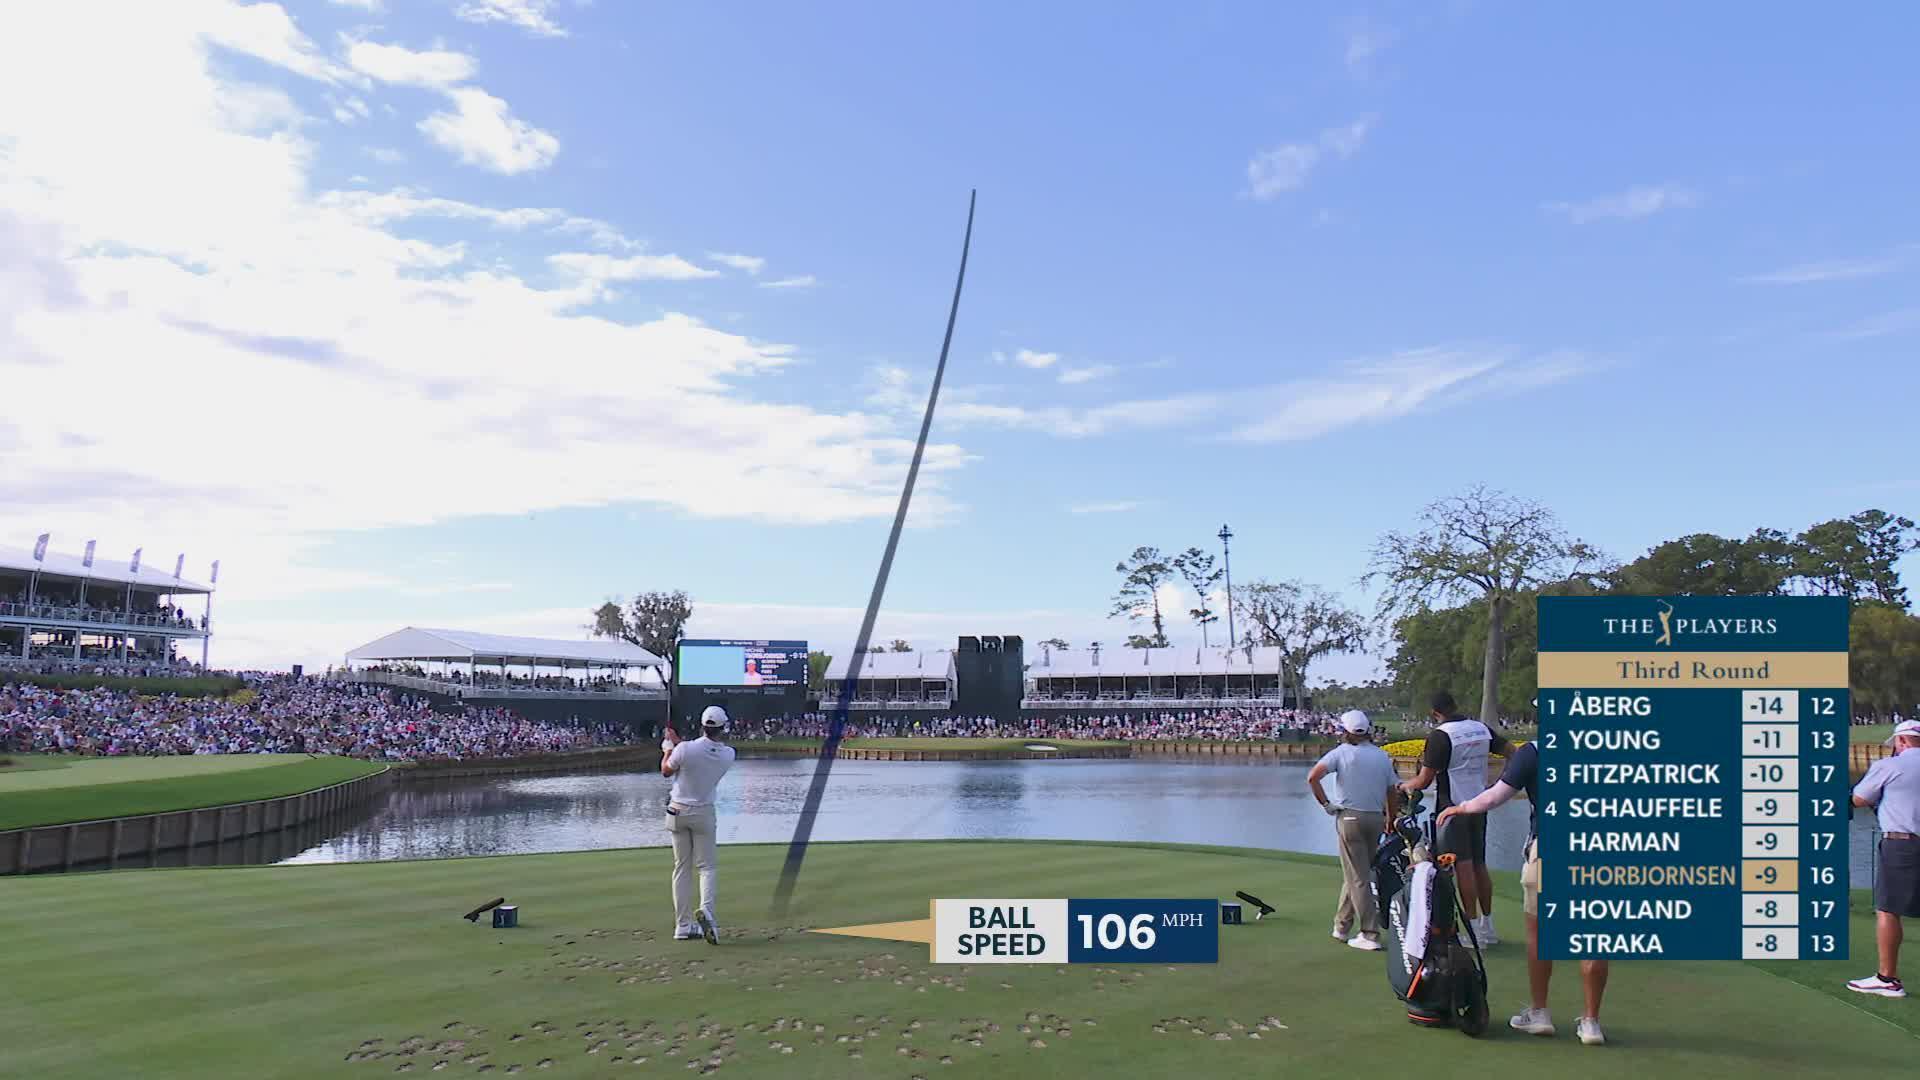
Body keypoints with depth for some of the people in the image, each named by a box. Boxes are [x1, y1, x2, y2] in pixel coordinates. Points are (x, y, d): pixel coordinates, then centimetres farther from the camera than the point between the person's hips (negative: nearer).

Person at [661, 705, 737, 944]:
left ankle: (683, 925, 8)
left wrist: (669, 747, 14)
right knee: (707, 866, 7)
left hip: (677, 812, 0)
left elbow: (666, 770, -1)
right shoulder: (728, 754, -10)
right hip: (703, 813, 0)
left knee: (681, 868, 8)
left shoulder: (684, 749, -20)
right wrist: (677, 743, 15)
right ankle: (706, 909, -21)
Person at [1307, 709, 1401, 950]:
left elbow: (1313, 777, -19)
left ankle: (1371, 935, -2)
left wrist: (1325, 803, -7)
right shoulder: (1383, 756, 9)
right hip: (1376, 818, 5)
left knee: (1358, 878, -1)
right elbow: (1393, 795, 12)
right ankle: (1341, 926, 24)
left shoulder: (1342, 752, -6)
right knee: (1356, 874, 17)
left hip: (1350, 818, -5)